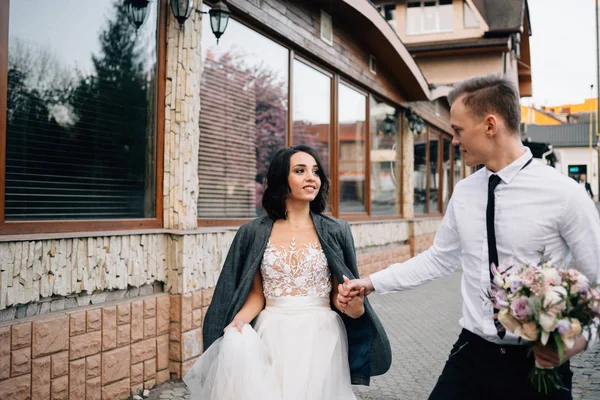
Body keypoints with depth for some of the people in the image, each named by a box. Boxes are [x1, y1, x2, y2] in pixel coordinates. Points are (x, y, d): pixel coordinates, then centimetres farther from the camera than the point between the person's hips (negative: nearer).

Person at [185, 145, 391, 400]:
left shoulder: (335, 231, 2)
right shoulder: (254, 233, 3)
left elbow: (338, 295, 5)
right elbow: (257, 295, 5)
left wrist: (353, 308, -19)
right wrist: (239, 320, -16)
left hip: (320, 335, 0)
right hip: (272, 335, 0)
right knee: (237, 346, -29)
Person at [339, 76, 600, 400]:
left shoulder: (564, 193, -13)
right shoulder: (463, 192, 2)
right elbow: (439, 259, 12)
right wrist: (371, 283, 10)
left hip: (538, 363, -4)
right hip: (472, 354, 4)